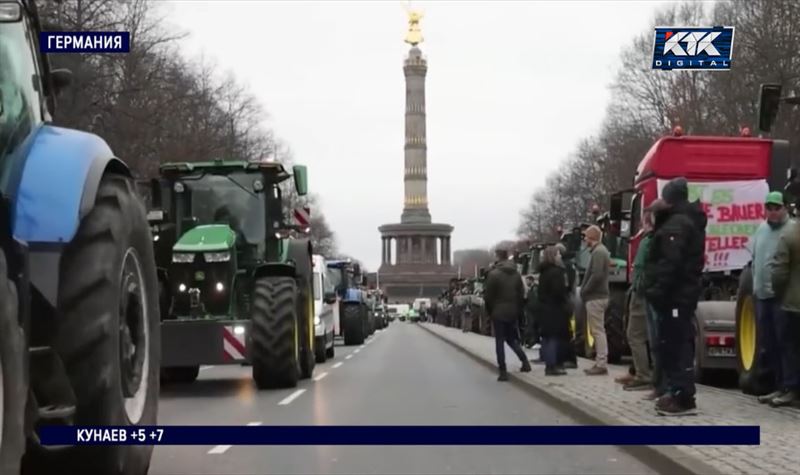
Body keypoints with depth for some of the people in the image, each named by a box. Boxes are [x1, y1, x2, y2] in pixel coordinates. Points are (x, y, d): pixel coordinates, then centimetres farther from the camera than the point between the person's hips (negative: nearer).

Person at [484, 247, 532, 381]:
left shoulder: (494, 274, -13)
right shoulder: (516, 274, 4)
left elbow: (488, 296, -10)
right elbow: (521, 294, 4)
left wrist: (489, 311, 4)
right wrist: (518, 310, 11)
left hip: (498, 313, -5)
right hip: (513, 312, 5)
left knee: (499, 342, 2)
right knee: (512, 339, 20)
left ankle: (503, 372, -2)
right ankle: (525, 361, 3)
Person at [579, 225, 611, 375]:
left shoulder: (598, 252, -14)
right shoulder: (600, 250, 18)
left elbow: (596, 275, -24)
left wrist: (584, 291, -14)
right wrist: (585, 290, 11)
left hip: (595, 298, -11)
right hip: (598, 296, 11)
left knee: (597, 330, -9)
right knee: (598, 330, 13)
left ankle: (601, 364, -8)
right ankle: (600, 362, 17)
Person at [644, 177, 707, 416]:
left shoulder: (677, 224, -16)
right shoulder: (688, 221, 19)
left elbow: (670, 263, -25)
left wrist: (657, 291, -24)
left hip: (674, 295, -11)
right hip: (684, 293, 11)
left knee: (675, 345, -10)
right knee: (678, 344, 15)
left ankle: (684, 398, -11)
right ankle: (677, 392, 22)